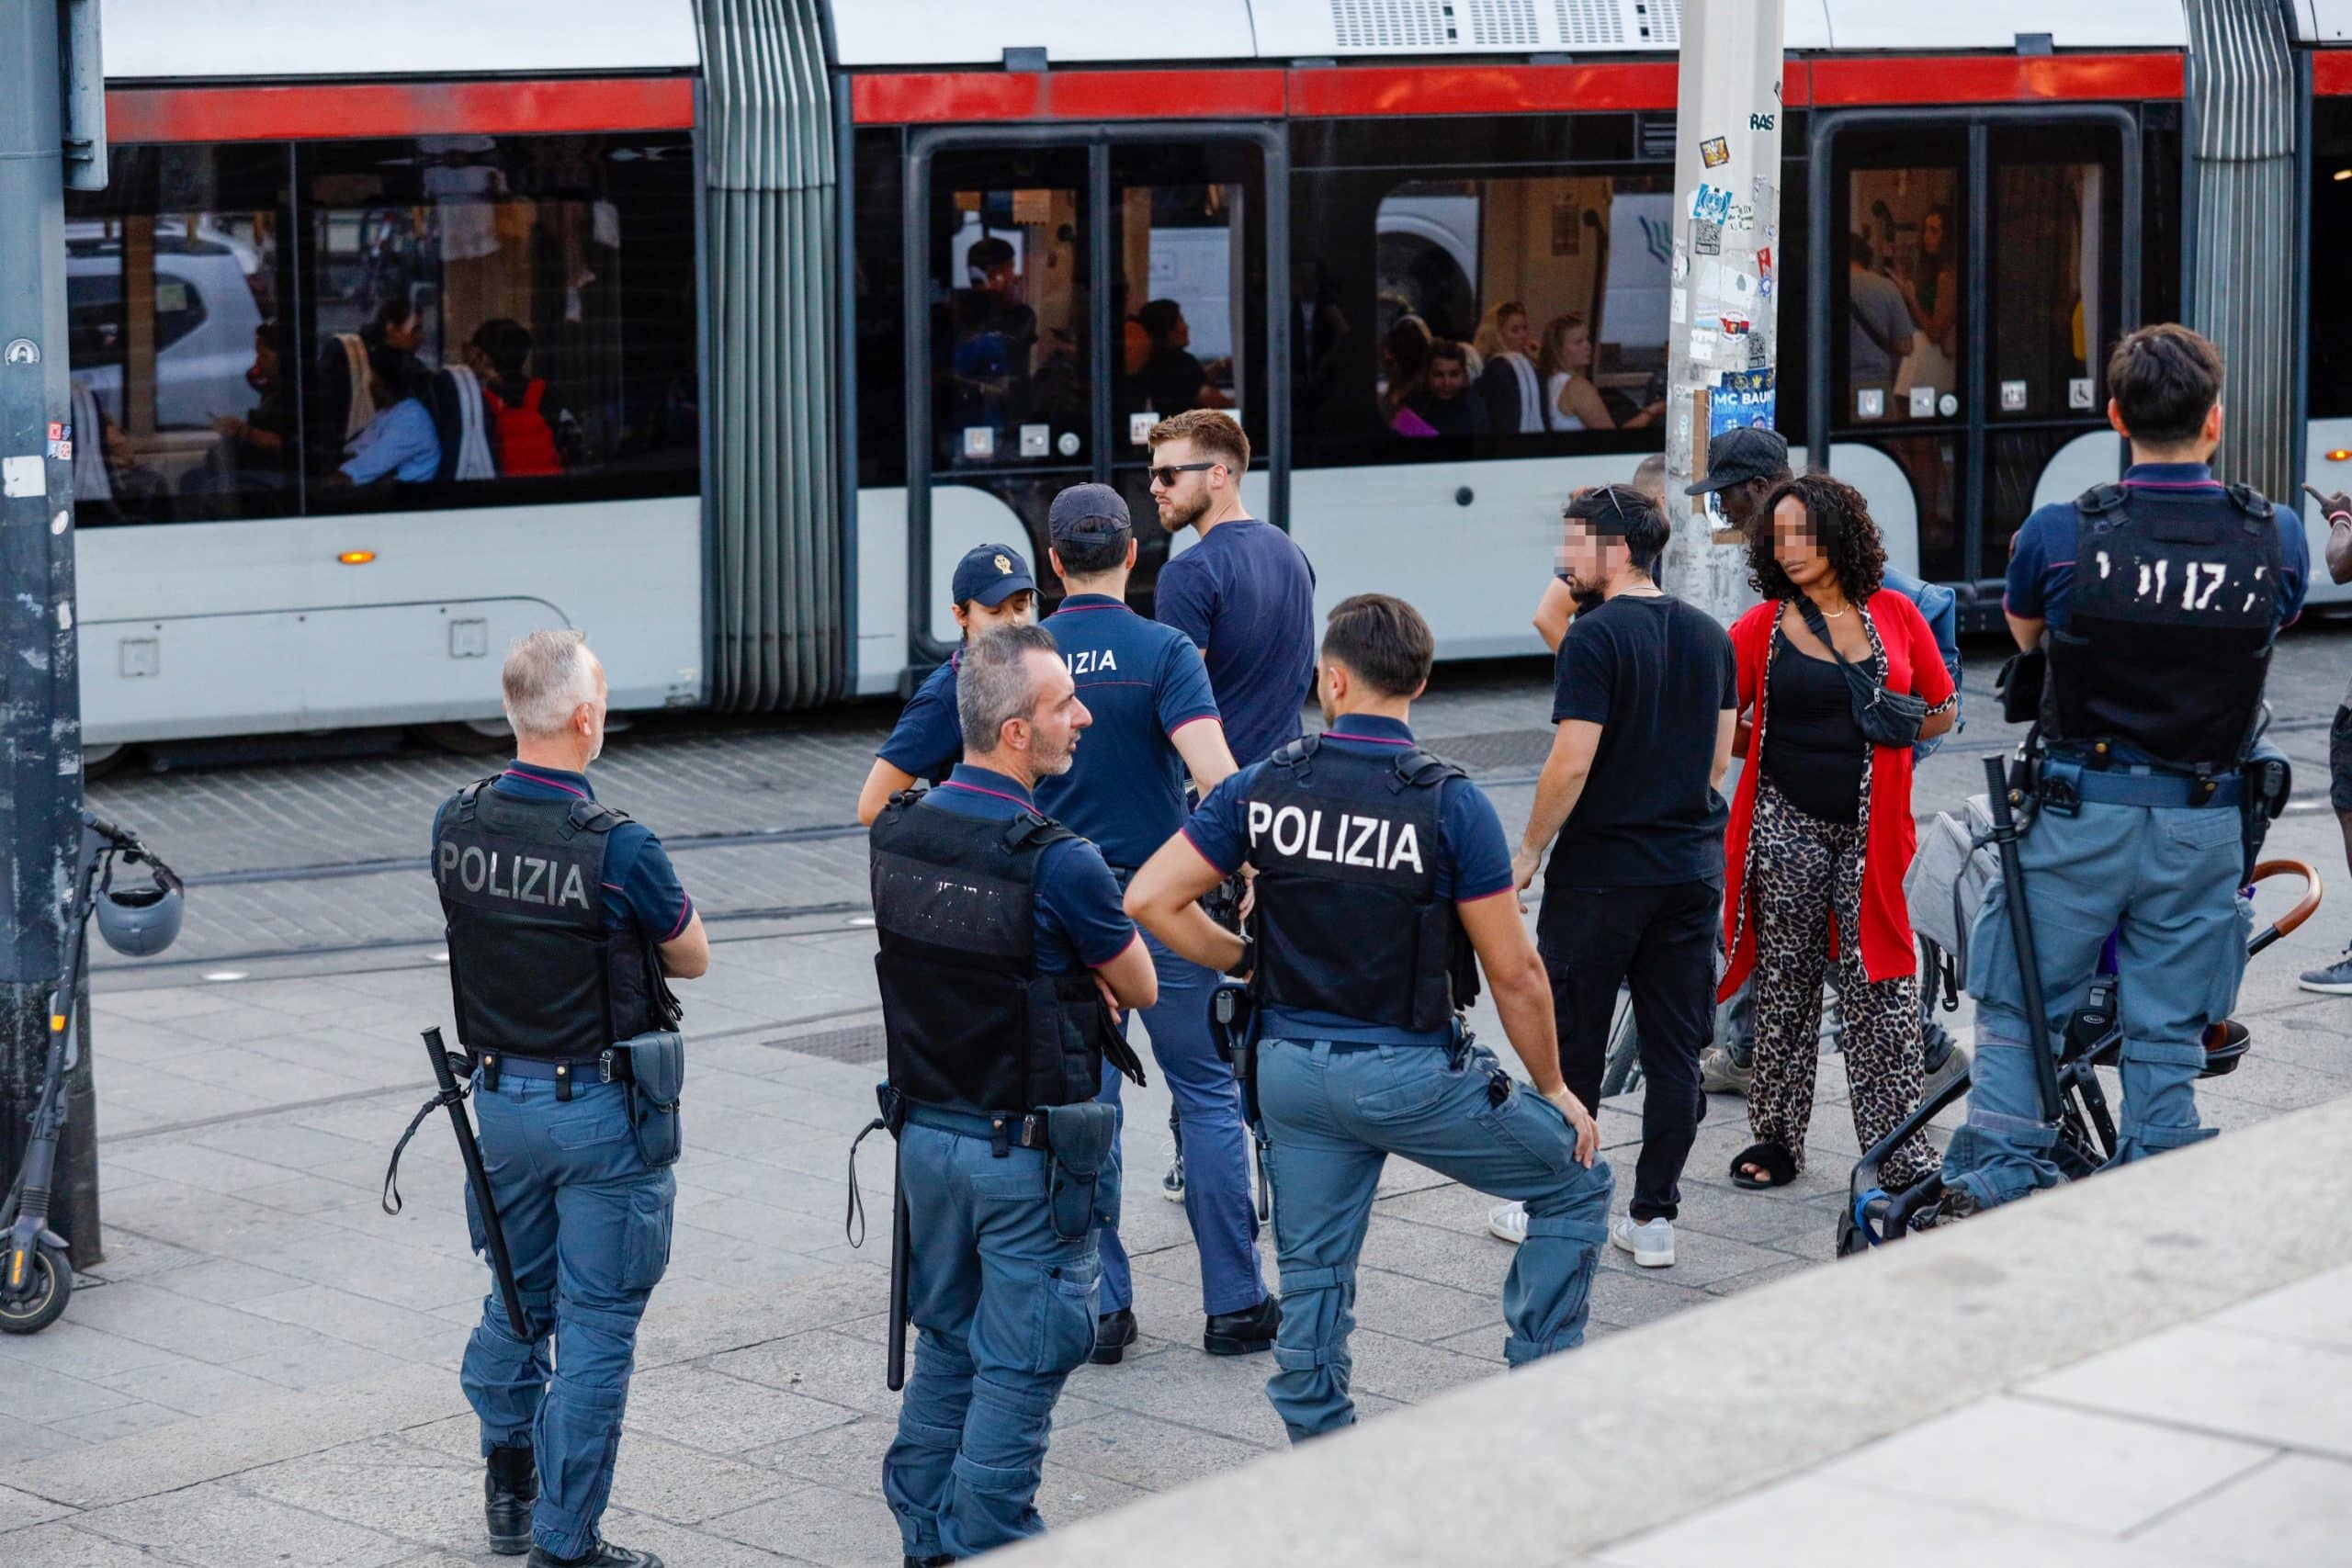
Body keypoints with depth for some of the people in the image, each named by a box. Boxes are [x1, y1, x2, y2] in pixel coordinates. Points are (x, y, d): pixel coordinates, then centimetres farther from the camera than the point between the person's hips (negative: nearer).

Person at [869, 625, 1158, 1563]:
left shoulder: (893, 837, -1)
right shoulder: (1059, 863, -22)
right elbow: (1139, 989, -7)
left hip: (925, 1131, 7)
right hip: (1029, 1151, -7)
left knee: (945, 1344, 20)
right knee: (1019, 1363, 5)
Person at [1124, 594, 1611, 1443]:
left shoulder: (1262, 788, -3)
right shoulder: (1451, 803, -12)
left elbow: (1150, 900, -4)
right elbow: (1513, 971, -9)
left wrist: (1244, 960, 10)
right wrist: (1552, 1086, 5)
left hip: (1291, 1069, 4)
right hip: (1413, 1074, -4)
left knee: (1312, 1277, 15)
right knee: (1574, 1182, 14)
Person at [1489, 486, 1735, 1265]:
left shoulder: (1596, 637, -14)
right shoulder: (1709, 636, 9)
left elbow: (1572, 763, -18)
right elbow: (1718, 758, 14)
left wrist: (1529, 852, -8)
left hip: (1600, 872, -6)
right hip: (1693, 870, 6)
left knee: (1572, 1047, 5)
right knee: (1675, 1049, 8)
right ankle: (1654, 1217, 10)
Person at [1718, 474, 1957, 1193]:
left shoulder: (1896, 615, 4)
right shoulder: (1759, 629, 1)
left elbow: (1940, 710, 12)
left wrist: (1886, 733, 1)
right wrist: (1793, 752, -1)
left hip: (1872, 830, 0)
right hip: (1788, 828, 0)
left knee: (1881, 986, -2)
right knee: (1786, 983, 7)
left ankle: (1899, 1149, 3)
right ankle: (1777, 1137, 17)